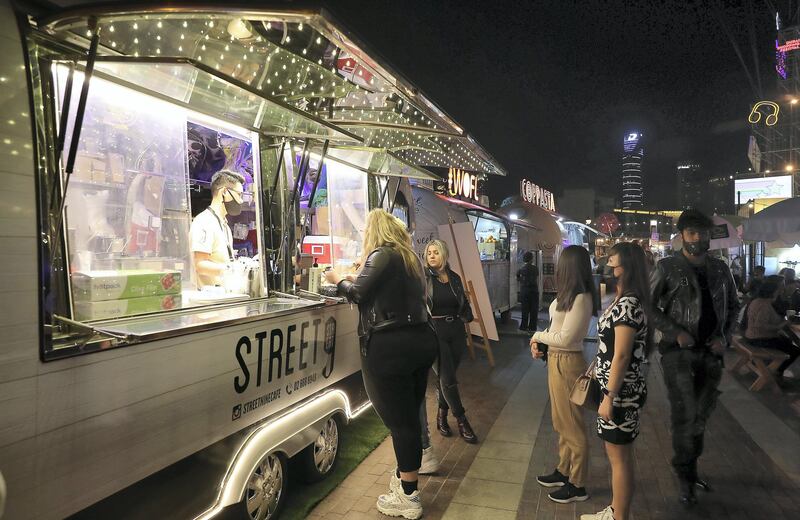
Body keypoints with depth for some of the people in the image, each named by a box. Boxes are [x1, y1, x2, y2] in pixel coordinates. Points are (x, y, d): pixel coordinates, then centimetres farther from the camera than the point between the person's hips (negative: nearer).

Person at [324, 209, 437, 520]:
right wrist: (355, 280, 28)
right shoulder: (410, 258, 17)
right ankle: (406, 476, 36)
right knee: (409, 416, 19)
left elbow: (358, 294, -8)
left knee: (398, 421, 0)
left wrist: (338, 280, 12)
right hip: (420, 340, 9)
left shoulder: (381, 255, -8)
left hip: (390, 347, -9)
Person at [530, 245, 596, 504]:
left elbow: (565, 338, -22)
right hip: (556, 360, 9)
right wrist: (539, 341, -4)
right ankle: (564, 471, 37)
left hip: (567, 363, -9)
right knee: (561, 422, 21)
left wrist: (538, 336, -7)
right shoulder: (568, 295, 7)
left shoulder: (581, 299, -21)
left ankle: (577, 486, 19)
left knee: (572, 426, 4)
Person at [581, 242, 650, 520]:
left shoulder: (628, 304, -21)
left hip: (620, 391, -10)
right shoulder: (624, 301, 10)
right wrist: (593, 371, 21)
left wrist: (609, 398, -19)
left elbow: (621, 356, -22)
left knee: (620, 458, 4)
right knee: (616, 454, 20)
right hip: (616, 387, 10)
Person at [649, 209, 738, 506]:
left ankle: (690, 468, 34)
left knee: (701, 416, 16)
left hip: (711, 352, 5)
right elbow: (647, 304, -8)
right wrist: (676, 332, -16)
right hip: (678, 352, -5)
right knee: (684, 416, -3)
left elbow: (732, 306, 16)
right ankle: (685, 477, 15)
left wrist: (725, 337, 1)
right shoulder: (668, 267, -6)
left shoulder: (720, 269, 7)